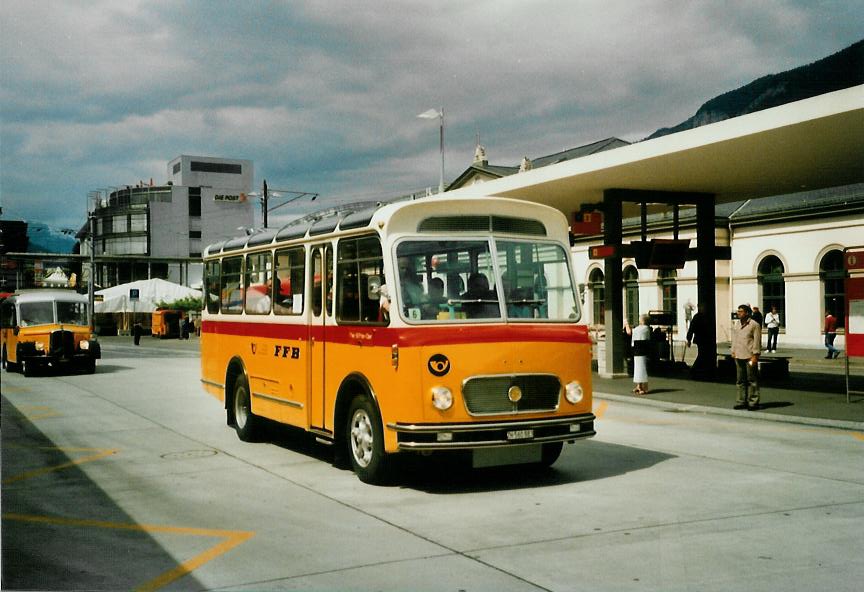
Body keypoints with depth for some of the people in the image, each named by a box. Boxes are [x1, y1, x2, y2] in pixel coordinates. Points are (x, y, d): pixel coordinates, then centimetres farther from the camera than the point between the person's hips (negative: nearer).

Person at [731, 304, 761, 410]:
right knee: (740, 380, 9)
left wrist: (755, 355, -12)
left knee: (752, 380, -2)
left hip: (750, 357, -7)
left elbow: (757, 341, -8)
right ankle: (742, 401, 15)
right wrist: (733, 352, 14)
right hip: (739, 356, 7)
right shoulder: (736, 325, 15)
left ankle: (753, 402, 2)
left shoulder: (754, 325, -5)